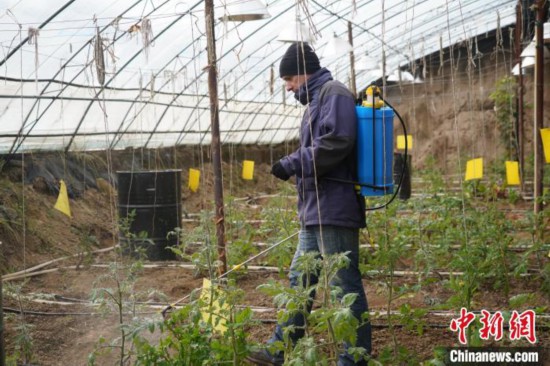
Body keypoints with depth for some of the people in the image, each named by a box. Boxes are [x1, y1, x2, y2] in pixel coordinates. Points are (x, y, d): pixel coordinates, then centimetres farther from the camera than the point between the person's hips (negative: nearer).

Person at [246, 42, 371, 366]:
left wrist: (292, 164, -15)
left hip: (334, 209, -11)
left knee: (346, 284, -4)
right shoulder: (317, 99, 23)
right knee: (300, 279, 15)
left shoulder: (334, 93, -8)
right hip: (317, 210, 11)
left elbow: (335, 143, -22)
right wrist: (294, 164, 9)